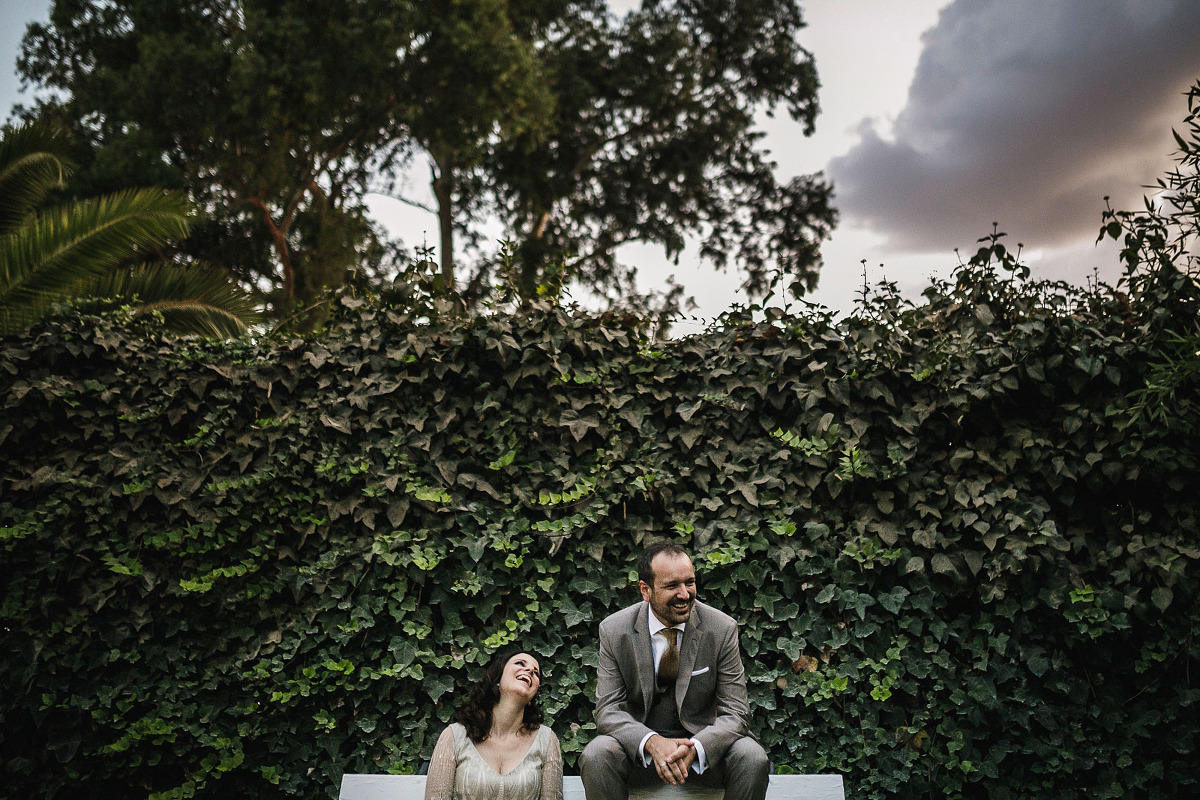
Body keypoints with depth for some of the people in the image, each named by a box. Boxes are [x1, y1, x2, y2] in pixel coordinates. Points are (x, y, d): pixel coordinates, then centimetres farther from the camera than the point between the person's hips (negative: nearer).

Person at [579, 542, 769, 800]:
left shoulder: (722, 629, -8)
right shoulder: (614, 630, -8)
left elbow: (735, 712, -9)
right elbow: (608, 710, -10)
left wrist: (695, 747, -30)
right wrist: (652, 742, -31)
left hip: (702, 742, 1)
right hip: (640, 747, -1)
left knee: (753, 758, -27)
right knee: (596, 755, -30)